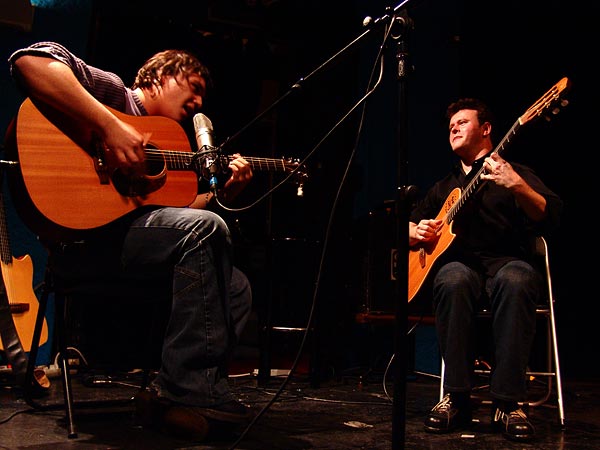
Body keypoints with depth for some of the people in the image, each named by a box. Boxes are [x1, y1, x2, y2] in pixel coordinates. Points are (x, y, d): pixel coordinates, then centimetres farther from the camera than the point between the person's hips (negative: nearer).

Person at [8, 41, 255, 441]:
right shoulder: (114, 91, 3)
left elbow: (173, 214, 21)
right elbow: (31, 60, -16)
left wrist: (220, 193, 7)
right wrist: (111, 126, -23)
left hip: (135, 235, 9)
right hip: (83, 235, -9)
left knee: (236, 287, 0)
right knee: (206, 229, -28)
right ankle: (189, 390, -22)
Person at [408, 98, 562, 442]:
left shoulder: (517, 173, 11)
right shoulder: (445, 187, 25)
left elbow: (551, 218, -7)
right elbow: (409, 223, 28)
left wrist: (518, 187, -26)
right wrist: (416, 233, 4)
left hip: (507, 263, -2)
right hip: (460, 264, 2)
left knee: (516, 280, -40)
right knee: (453, 280, -36)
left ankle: (508, 404, -33)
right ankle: (457, 398, -29)